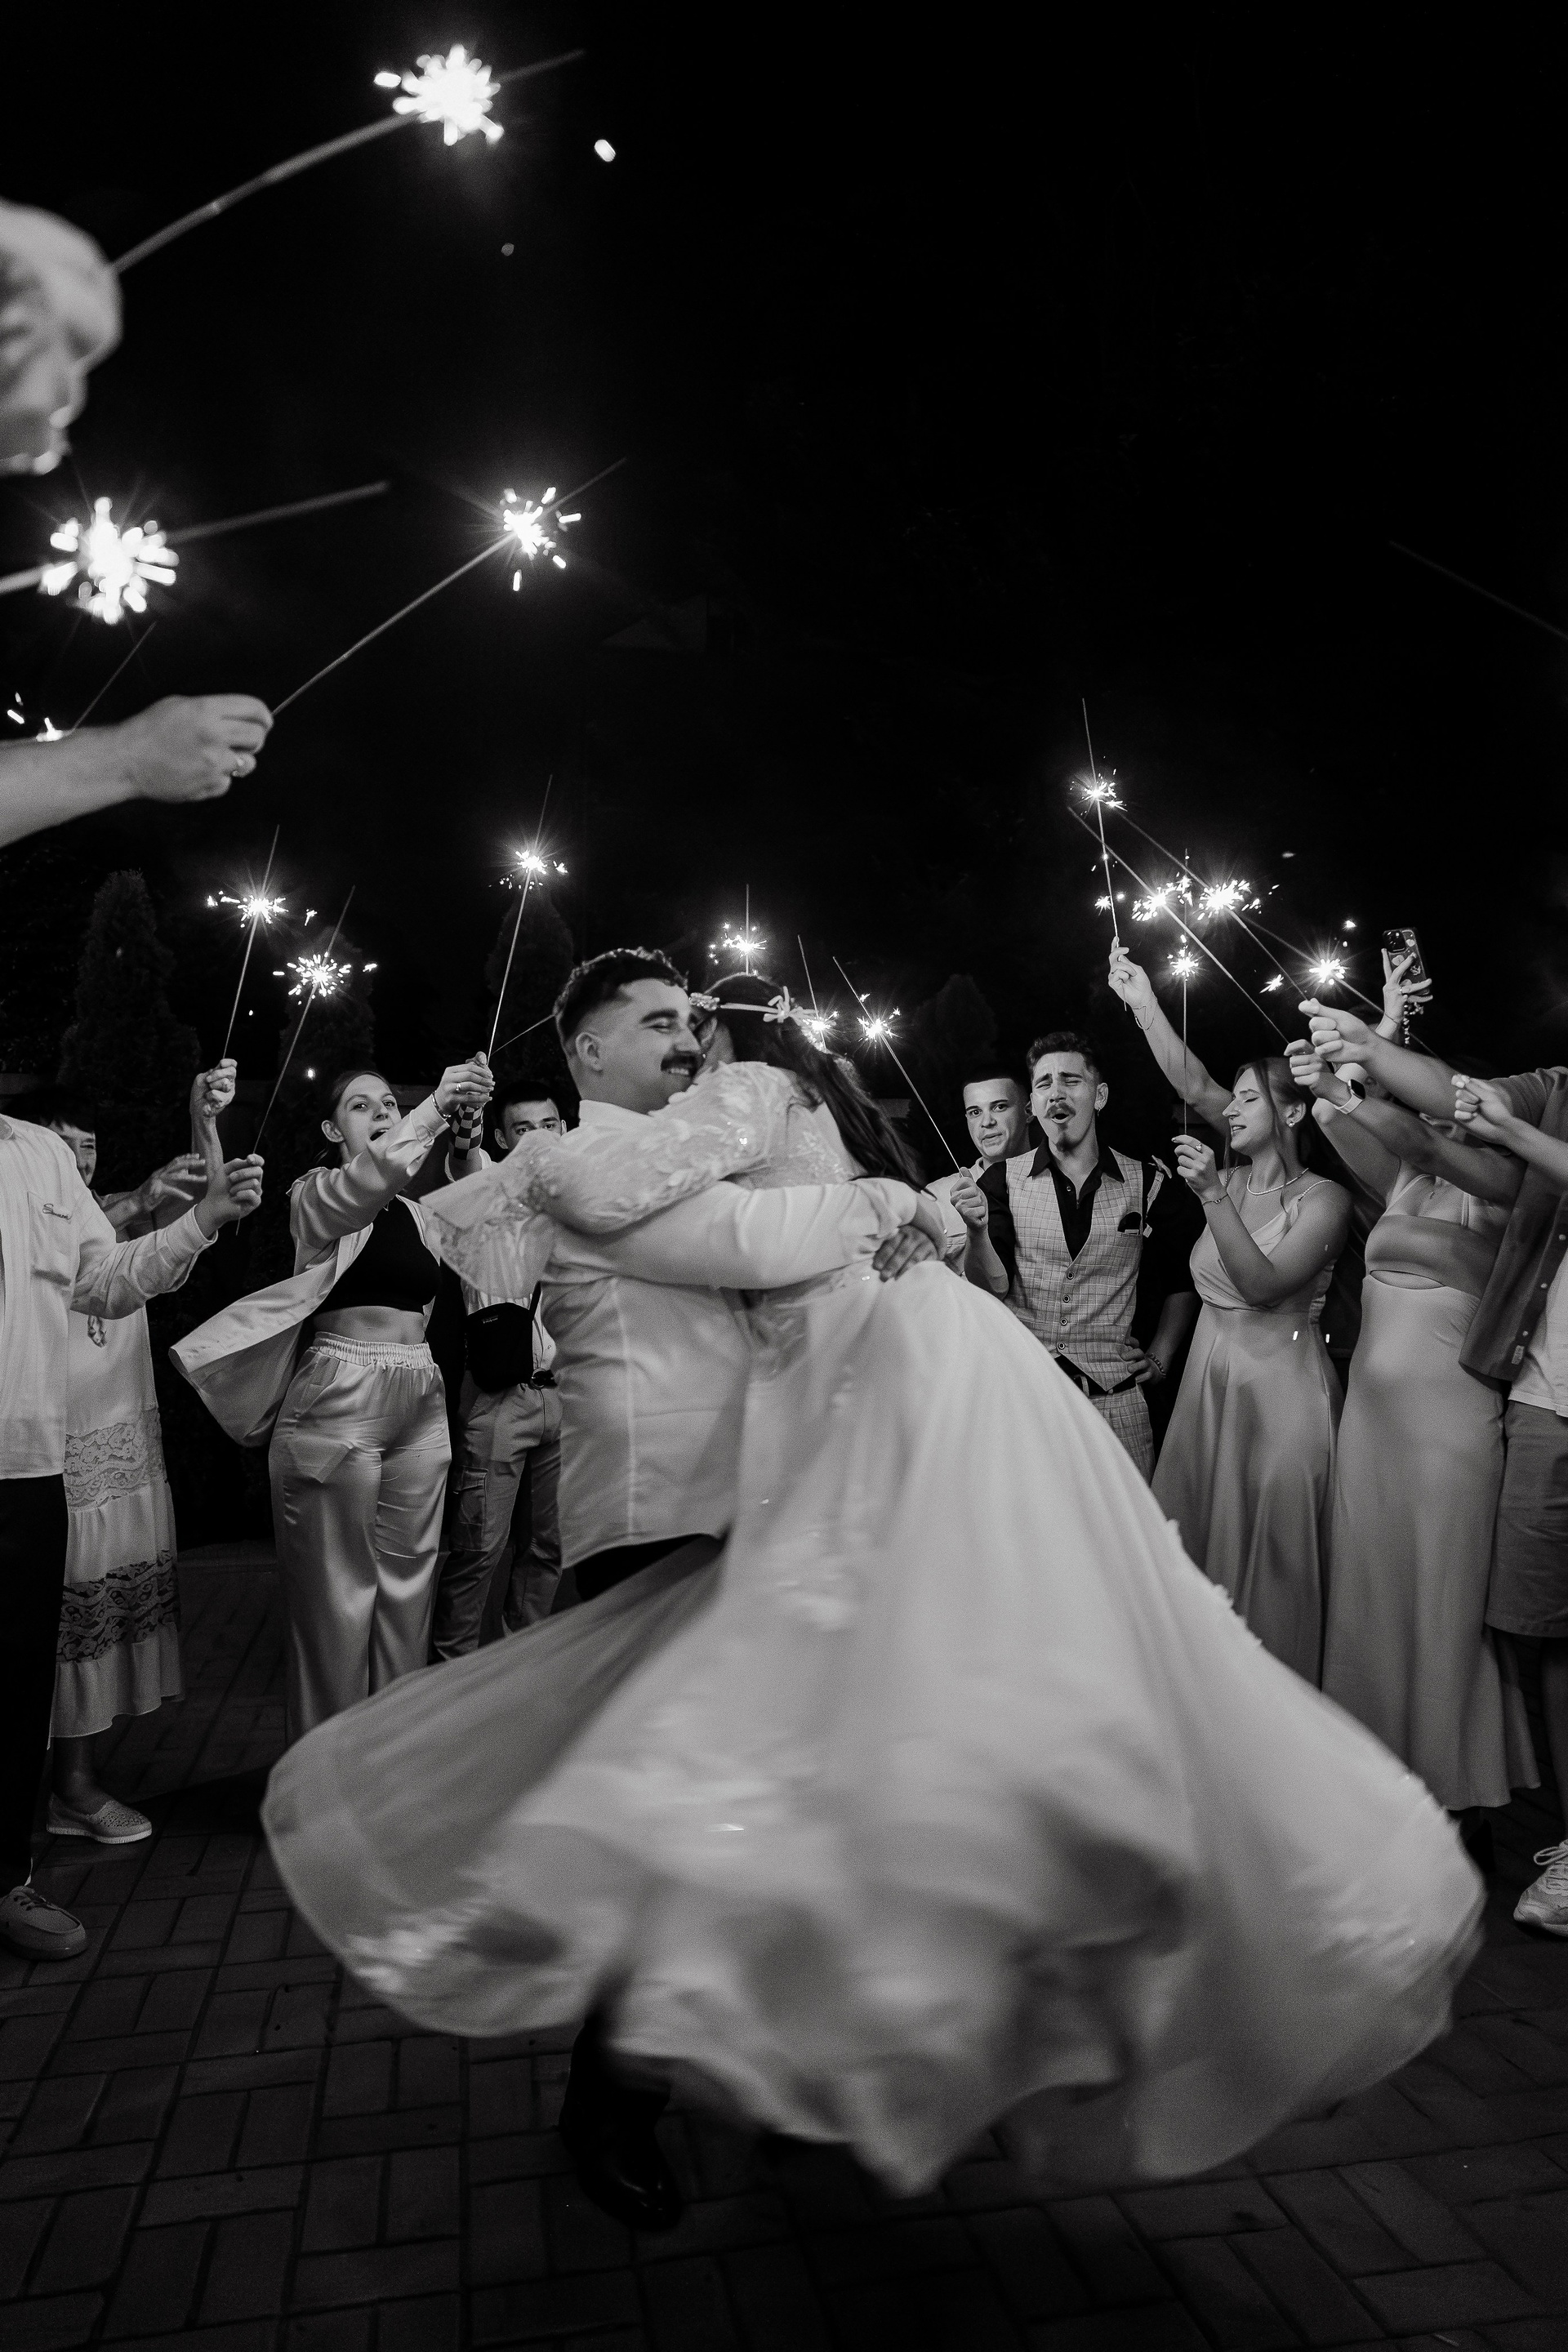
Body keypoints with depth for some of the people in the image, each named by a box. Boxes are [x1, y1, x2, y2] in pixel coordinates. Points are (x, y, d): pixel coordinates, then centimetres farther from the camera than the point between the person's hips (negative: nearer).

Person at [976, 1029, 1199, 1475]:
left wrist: (1160, 1356, 8)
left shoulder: (1147, 1183, 3)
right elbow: (994, 1285, -8)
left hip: (1114, 1397, 0)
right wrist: (976, 1230, -25)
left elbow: (1182, 1280, 15)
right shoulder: (1003, 1180, 2)